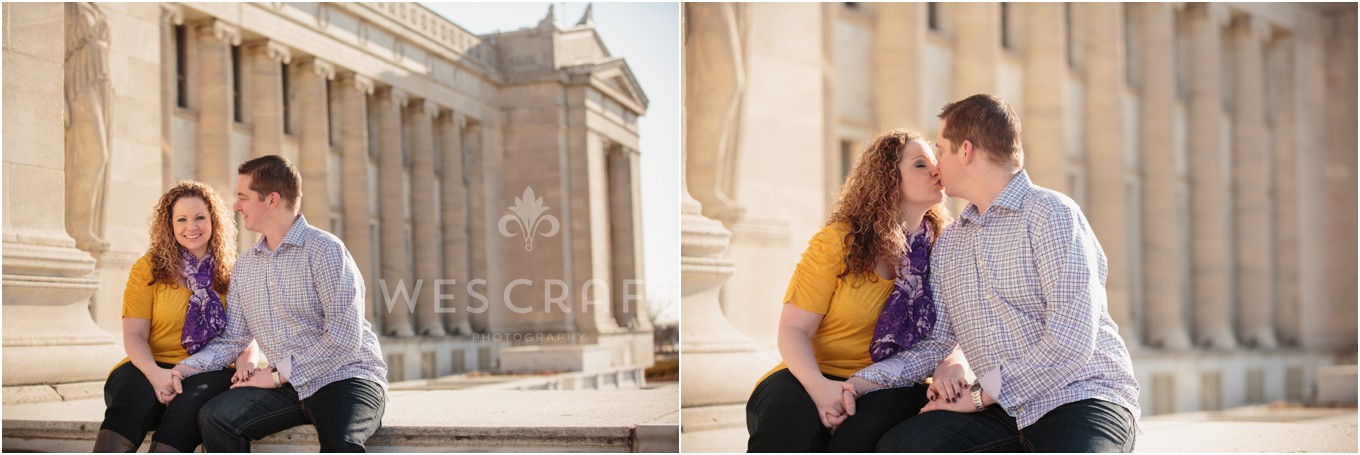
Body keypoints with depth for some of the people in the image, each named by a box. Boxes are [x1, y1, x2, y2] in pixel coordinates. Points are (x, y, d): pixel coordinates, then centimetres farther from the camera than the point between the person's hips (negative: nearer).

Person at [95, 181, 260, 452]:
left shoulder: (231, 274, 15)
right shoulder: (148, 268, 10)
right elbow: (134, 335, 2)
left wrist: (246, 362, -14)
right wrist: (155, 373, -19)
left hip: (211, 372, 0)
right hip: (152, 367, 0)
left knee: (187, 408, -36)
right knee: (131, 393, -36)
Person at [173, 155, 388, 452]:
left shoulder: (324, 250, -9)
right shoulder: (245, 265, 14)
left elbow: (343, 338, -16)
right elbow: (232, 338, 13)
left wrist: (279, 375, -12)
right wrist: (187, 367, -5)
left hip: (345, 377, -6)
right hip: (289, 386, 6)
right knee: (214, 417, -19)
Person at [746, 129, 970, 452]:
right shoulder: (837, 241, -4)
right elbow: (794, 329, -6)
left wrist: (951, 364, -19)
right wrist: (818, 385, -27)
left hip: (893, 386, 2)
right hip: (821, 375, -1)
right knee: (789, 425, -36)